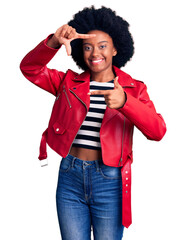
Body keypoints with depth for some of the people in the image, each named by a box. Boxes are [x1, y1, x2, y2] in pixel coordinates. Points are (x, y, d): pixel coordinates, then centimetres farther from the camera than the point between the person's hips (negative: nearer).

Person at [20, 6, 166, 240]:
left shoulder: (133, 88, 1)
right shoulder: (69, 82, 9)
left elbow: (157, 131, -13)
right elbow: (29, 69, -1)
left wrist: (125, 102, -31)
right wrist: (54, 42, -19)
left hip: (110, 180, -2)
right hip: (70, 177, 2)